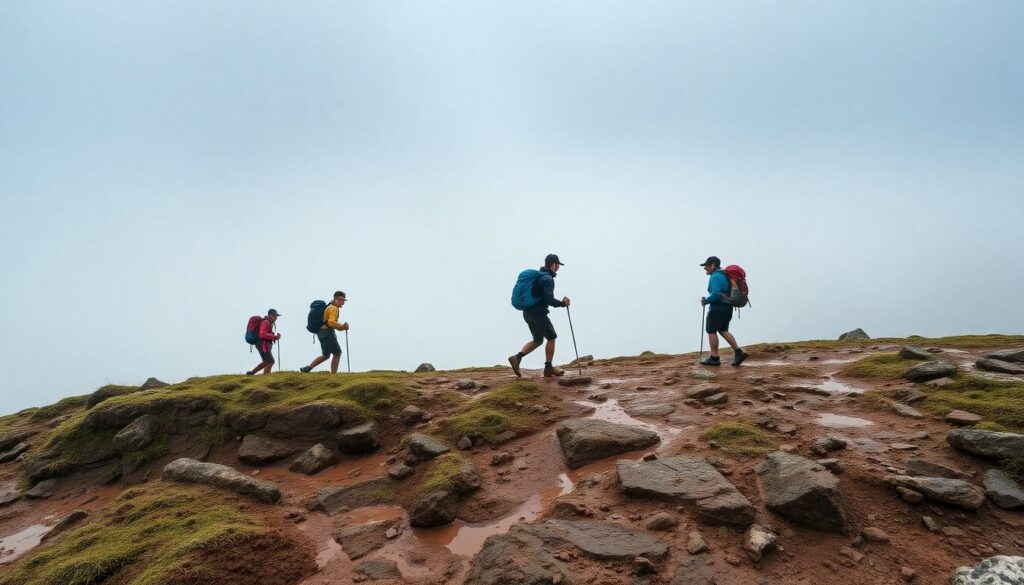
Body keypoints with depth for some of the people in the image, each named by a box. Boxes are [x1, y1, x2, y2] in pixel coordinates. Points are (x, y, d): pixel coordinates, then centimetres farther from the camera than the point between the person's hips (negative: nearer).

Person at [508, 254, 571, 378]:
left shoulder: (537, 276, 16)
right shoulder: (548, 279, -13)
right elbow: (549, 300, -20)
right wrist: (562, 303, -6)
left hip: (527, 312, 9)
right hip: (539, 313, -9)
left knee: (537, 340, 16)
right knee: (551, 338, 6)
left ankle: (517, 358, -1)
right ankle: (548, 368, 10)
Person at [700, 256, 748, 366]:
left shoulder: (715, 276, -15)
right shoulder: (723, 275, 15)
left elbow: (716, 294, -25)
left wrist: (706, 300, -10)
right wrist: (707, 299, 12)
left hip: (717, 308, -10)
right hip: (727, 307, 10)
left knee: (711, 331, 2)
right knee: (723, 330, 17)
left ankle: (714, 358, 6)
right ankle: (738, 351, 6)